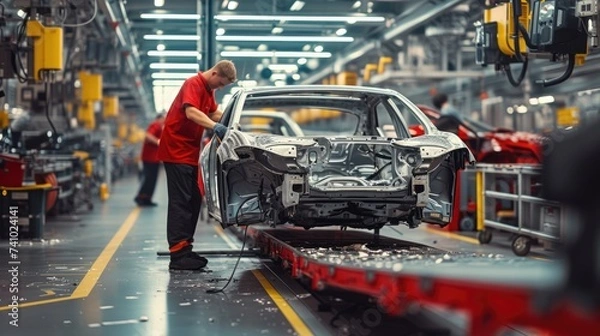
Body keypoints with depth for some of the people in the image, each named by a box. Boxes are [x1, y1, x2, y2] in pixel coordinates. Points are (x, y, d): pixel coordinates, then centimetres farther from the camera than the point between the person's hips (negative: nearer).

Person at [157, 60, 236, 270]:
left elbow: (214, 113, 28)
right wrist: (216, 127, -42)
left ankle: (185, 250, 16)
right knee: (181, 202, -11)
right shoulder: (193, 84, -14)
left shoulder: (208, 90, 17)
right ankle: (178, 255, -12)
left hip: (190, 153, 10)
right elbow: (191, 112, -29)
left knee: (193, 201, 10)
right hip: (177, 150, -10)